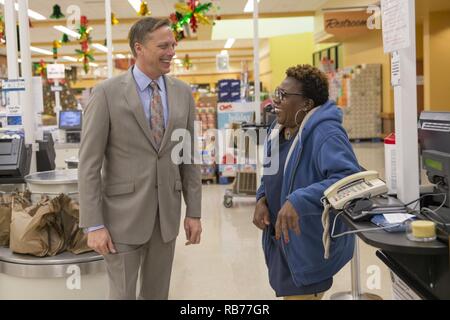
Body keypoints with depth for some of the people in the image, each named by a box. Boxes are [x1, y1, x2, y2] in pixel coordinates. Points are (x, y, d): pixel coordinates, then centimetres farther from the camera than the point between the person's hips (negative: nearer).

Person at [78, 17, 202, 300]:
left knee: (157, 293, 15)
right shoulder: (107, 93, -9)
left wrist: (194, 212, 5)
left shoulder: (183, 93, 4)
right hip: (123, 213, -4)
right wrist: (93, 225, -13)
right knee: (123, 293, 4)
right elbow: (89, 163, -10)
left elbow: (189, 156, 8)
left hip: (167, 213, 4)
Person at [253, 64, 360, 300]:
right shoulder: (278, 128, 6)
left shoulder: (325, 134, -22)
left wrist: (298, 202, -42)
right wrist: (262, 199, -2)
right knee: (287, 292, 21)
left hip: (311, 246, -8)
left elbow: (349, 178, -36)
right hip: (282, 241, 9)